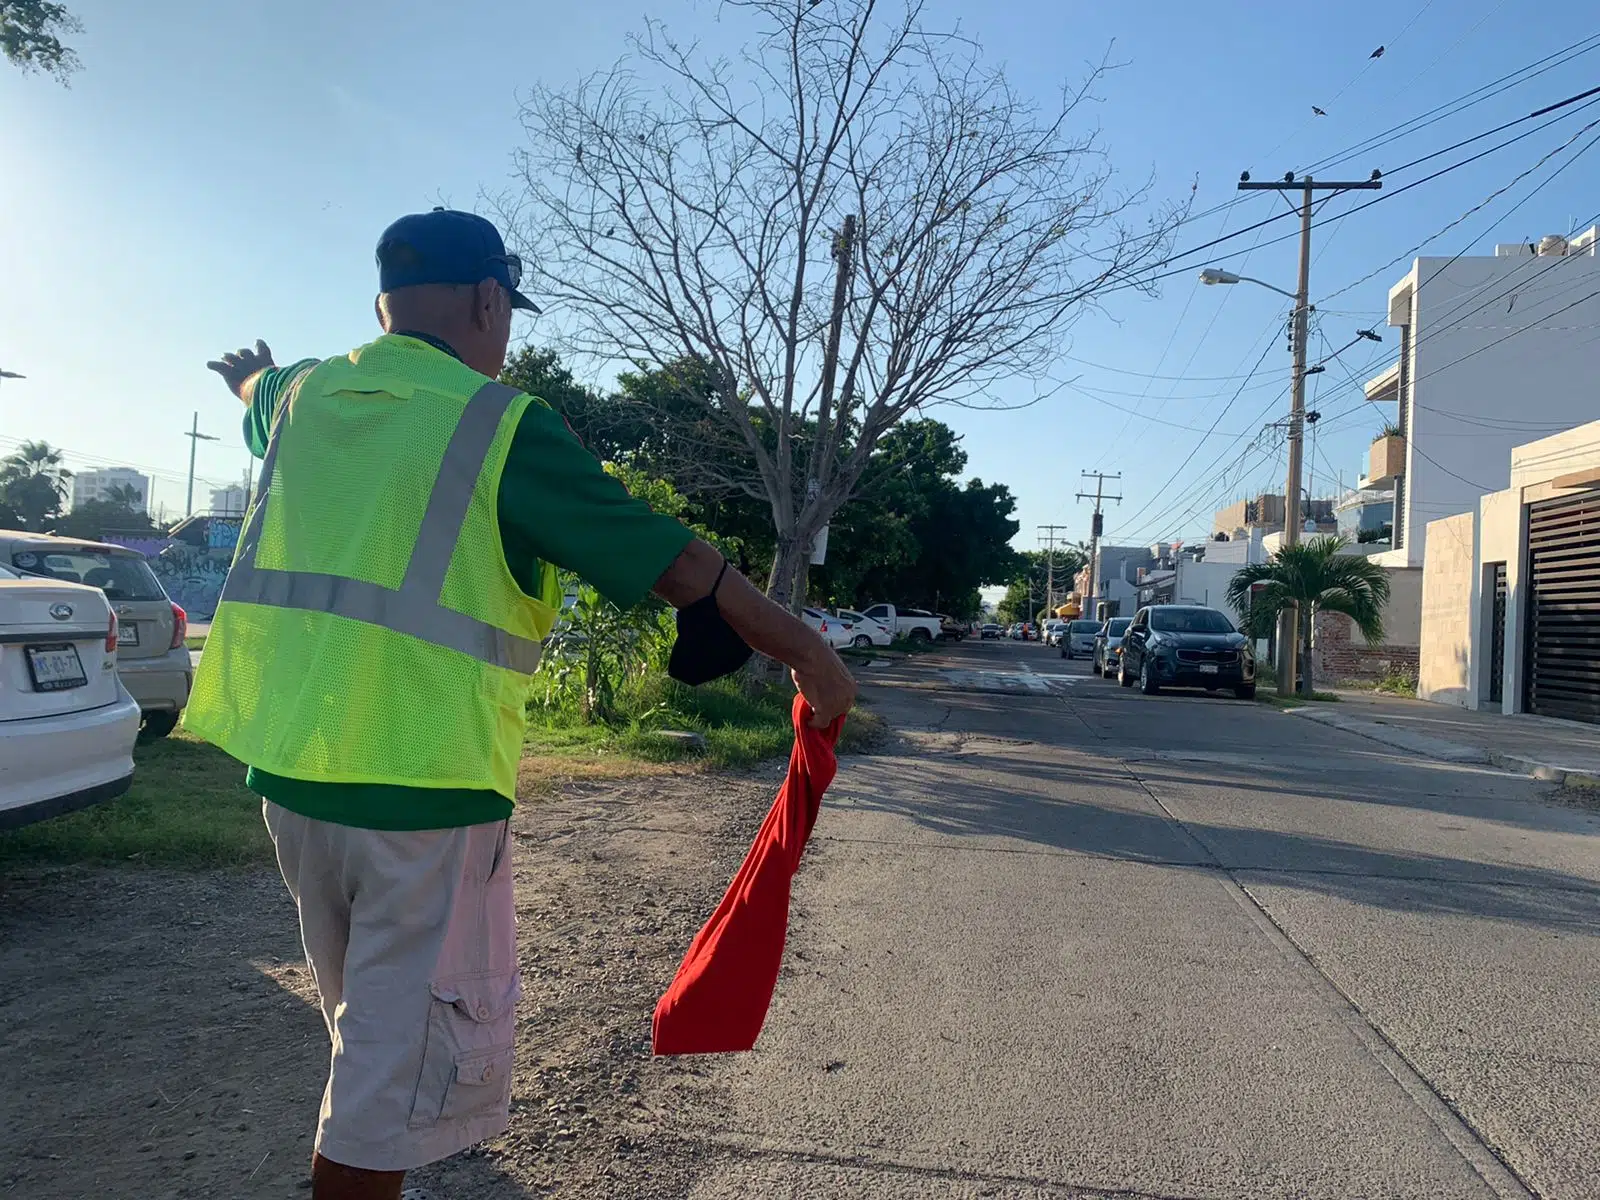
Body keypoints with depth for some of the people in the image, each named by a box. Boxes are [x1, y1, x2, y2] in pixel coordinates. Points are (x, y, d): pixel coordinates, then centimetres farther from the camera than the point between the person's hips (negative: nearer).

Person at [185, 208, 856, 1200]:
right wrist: (811, 654, -4)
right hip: (422, 784, -8)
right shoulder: (504, 426, -12)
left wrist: (252, 374, 59)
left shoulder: (307, 396, 8)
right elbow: (674, 562, -12)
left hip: (286, 765, 8)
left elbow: (258, 397, 35)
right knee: (412, 1052, 5)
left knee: (380, 1031, 26)